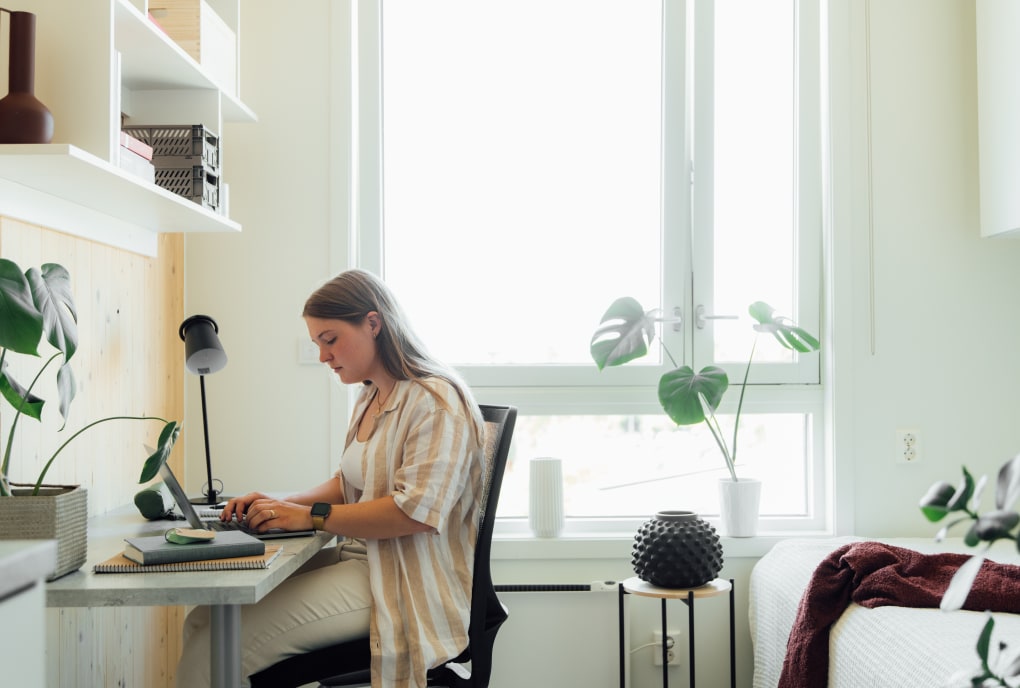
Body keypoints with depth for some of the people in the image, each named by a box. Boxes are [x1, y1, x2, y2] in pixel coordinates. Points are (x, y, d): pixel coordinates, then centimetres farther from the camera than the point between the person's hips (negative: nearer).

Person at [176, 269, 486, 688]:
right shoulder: (369, 400, 16)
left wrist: (311, 516, -17)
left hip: (402, 582, -9)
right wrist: (283, 506, 5)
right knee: (203, 621, -5)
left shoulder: (435, 401, -14)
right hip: (357, 559, 9)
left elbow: (416, 511, -22)